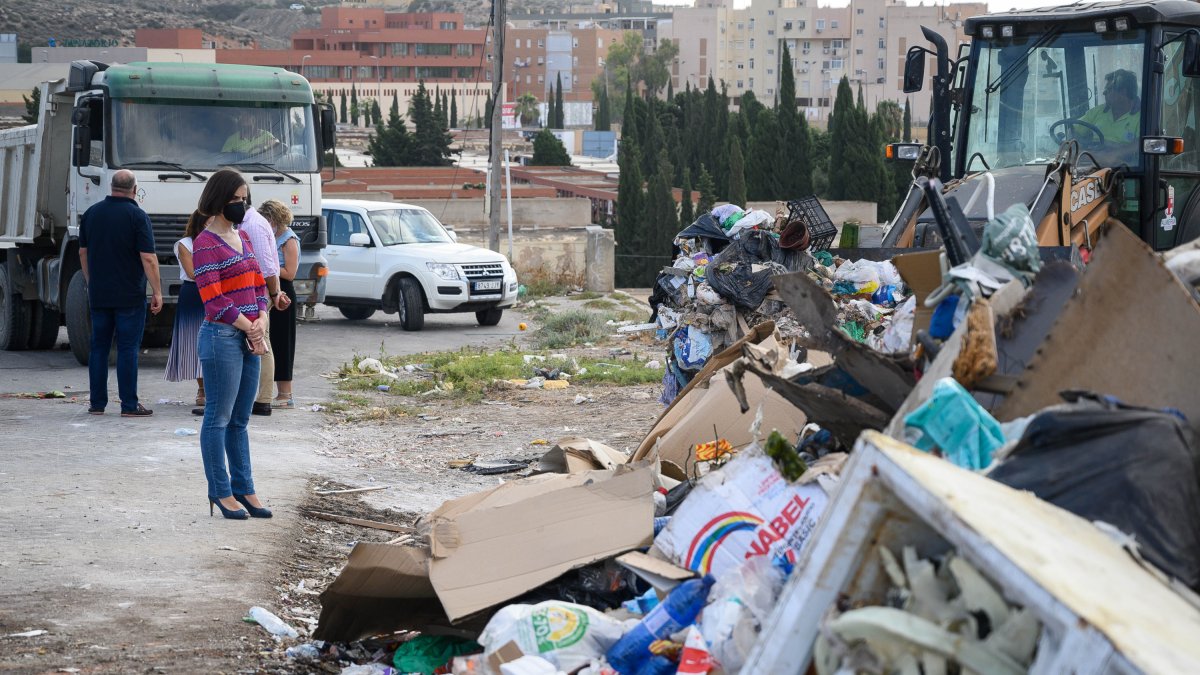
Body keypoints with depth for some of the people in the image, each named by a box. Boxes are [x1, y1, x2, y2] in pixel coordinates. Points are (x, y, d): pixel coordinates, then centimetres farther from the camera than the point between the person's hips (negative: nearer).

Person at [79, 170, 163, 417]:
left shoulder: (92, 213, 7)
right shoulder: (137, 216, -10)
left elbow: (83, 252, 14)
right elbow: (148, 258, -14)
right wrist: (157, 292, -8)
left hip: (99, 294, 5)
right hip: (129, 295, -5)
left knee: (99, 347, 10)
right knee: (128, 349, -2)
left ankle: (97, 403, 10)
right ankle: (129, 404, -2)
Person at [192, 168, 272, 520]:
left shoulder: (243, 238, 15)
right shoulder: (205, 243, -10)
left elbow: (259, 285, 16)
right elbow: (214, 300, -16)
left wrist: (261, 321, -2)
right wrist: (250, 329, -11)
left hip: (251, 339, 8)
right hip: (222, 337, -8)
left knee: (240, 420, 14)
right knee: (218, 418, 0)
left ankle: (244, 488, 19)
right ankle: (220, 492, 7)